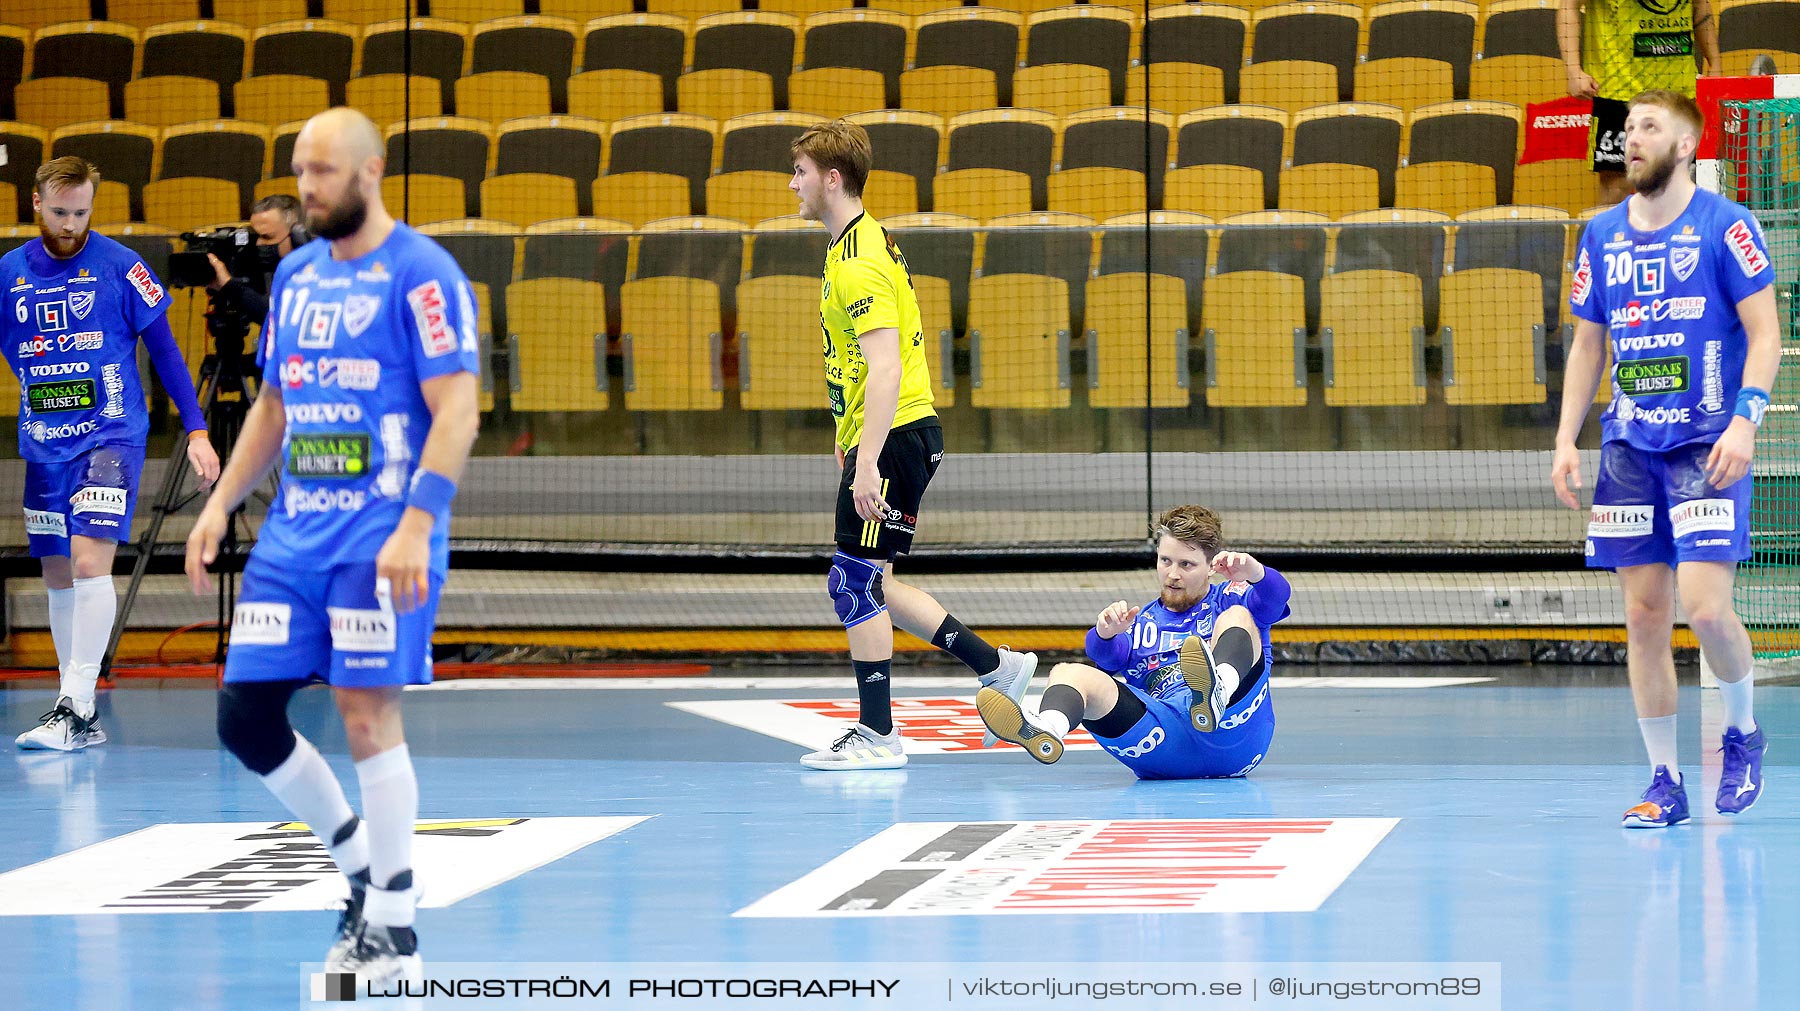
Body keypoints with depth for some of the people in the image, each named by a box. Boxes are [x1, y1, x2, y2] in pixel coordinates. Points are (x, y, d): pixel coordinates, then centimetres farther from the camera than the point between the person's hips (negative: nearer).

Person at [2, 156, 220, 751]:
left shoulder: (119, 266, -4)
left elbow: (163, 349, 0)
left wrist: (196, 431, -3)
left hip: (110, 435, -5)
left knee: (90, 560, -18)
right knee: (57, 574, 8)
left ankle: (77, 706, -19)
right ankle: (78, 714, 15)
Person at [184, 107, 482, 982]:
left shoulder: (420, 274, -9)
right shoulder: (295, 275, 14)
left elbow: (456, 411, -14)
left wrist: (417, 525, -23)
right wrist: (221, 501, 14)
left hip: (380, 540, -7)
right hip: (294, 532, 7)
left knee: (366, 713, -8)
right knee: (244, 713, 3)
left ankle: (393, 929, 3)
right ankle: (361, 863, 22)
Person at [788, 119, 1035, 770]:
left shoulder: (859, 261, -17)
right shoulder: (859, 244, 15)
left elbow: (885, 369, -24)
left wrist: (867, 462, -27)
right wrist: (849, 443, 27)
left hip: (893, 435, -10)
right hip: (875, 436, 10)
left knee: (854, 580, -6)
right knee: (870, 583, 14)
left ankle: (877, 736, 0)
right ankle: (996, 667, 20)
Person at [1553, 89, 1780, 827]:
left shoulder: (1725, 225, -4)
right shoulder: (1603, 235, 11)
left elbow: (1765, 335, -5)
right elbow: (1586, 346, 17)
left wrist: (1744, 421, -17)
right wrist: (1565, 440, 8)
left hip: (1706, 447, -5)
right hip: (1628, 452, 5)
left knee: (1705, 607, -14)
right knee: (1644, 615, 2)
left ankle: (1742, 733, 13)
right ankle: (1664, 782, 8)